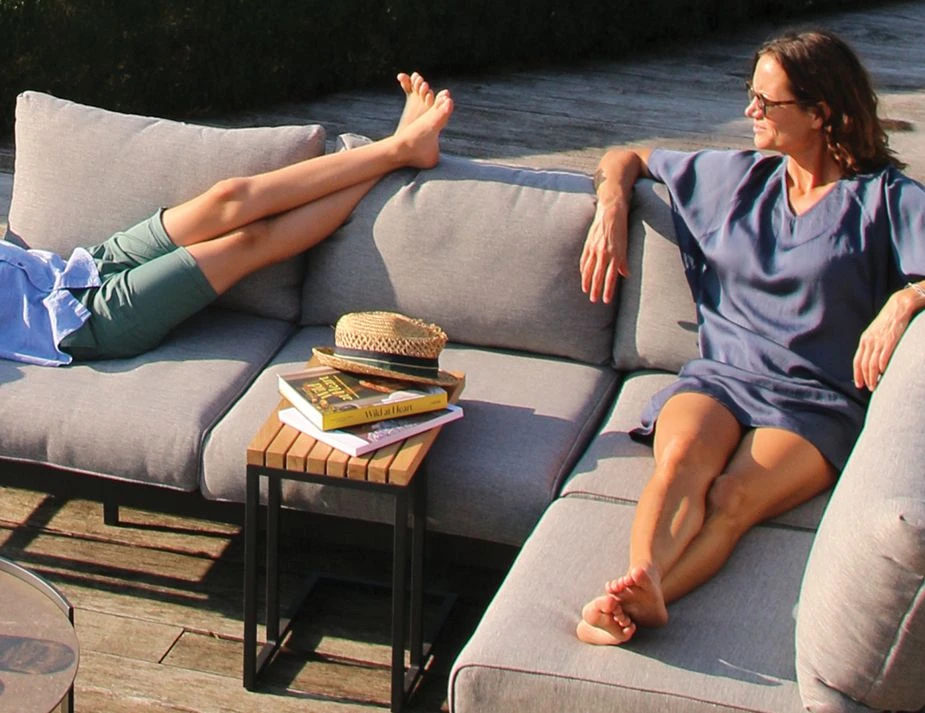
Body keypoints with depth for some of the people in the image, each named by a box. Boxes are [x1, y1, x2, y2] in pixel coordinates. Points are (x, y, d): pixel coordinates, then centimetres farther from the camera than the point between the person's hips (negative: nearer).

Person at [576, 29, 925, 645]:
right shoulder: (736, 176, 21)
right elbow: (628, 160, 32)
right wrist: (611, 210, 11)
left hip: (818, 401, -3)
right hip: (720, 376, 3)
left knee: (735, 495, -34)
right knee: (682, 456, -34)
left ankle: (636, 600, -57)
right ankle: (642, 585, -58)